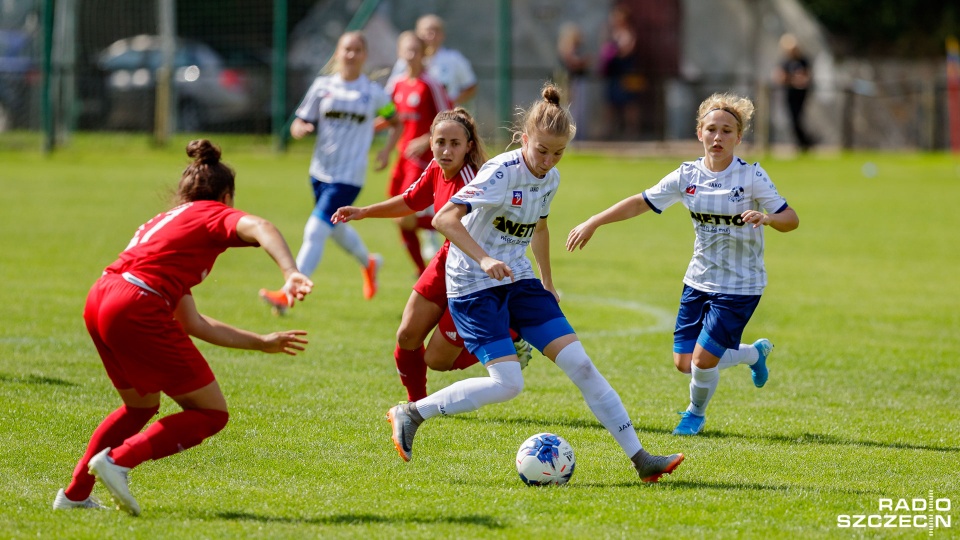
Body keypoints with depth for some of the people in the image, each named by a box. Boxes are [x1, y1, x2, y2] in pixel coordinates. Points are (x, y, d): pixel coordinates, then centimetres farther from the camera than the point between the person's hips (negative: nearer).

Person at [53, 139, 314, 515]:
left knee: (141, 405, 31)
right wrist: (291, 274, -31)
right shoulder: (215, 214, 12)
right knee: (211, 413, 3)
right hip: (137, 309, -8)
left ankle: (75, 494, 30)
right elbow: (259, 228, -15)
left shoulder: (167, 221, 33)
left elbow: (192, 323, 31)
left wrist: (262, 343, 36)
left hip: (99, 301, 8)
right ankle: (119, 459, -13)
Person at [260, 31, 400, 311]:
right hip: (320, 171, 4)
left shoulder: (374, 93, -2)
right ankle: (369, 262, 52)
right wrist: (300, 129, -20)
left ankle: (289, 293, -16)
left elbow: (396, 121, 14)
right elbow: (299, 124, 4)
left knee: (315, 231, -15)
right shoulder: (323, 86, 2)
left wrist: (387, 149, -2)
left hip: (349, 176, -4)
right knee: (337, 230, 22)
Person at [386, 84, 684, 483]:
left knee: (579, 364, -3)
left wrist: (547, 282, 27)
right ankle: (411, 414, -3)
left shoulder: (550, 178, 4)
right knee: (507, 383, -20)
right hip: (473, 286, -7)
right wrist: (483, 259, -40)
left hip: (519, 281, 7)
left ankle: (641, 460, 0)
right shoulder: (502, 173, -20)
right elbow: (444, 219, -29)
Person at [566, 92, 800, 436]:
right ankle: (755, 353, 32)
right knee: (684, 362, 4)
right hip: (699, 281, 5)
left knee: (703, 360, -11)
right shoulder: (687, 176, -2)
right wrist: (592, 223, 1)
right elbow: (641, 203, 5)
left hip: (739, 287, -5)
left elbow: (791, 219, -13)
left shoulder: (751, 177, -13)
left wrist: (766, 218, -35)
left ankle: (696, 414, 24)